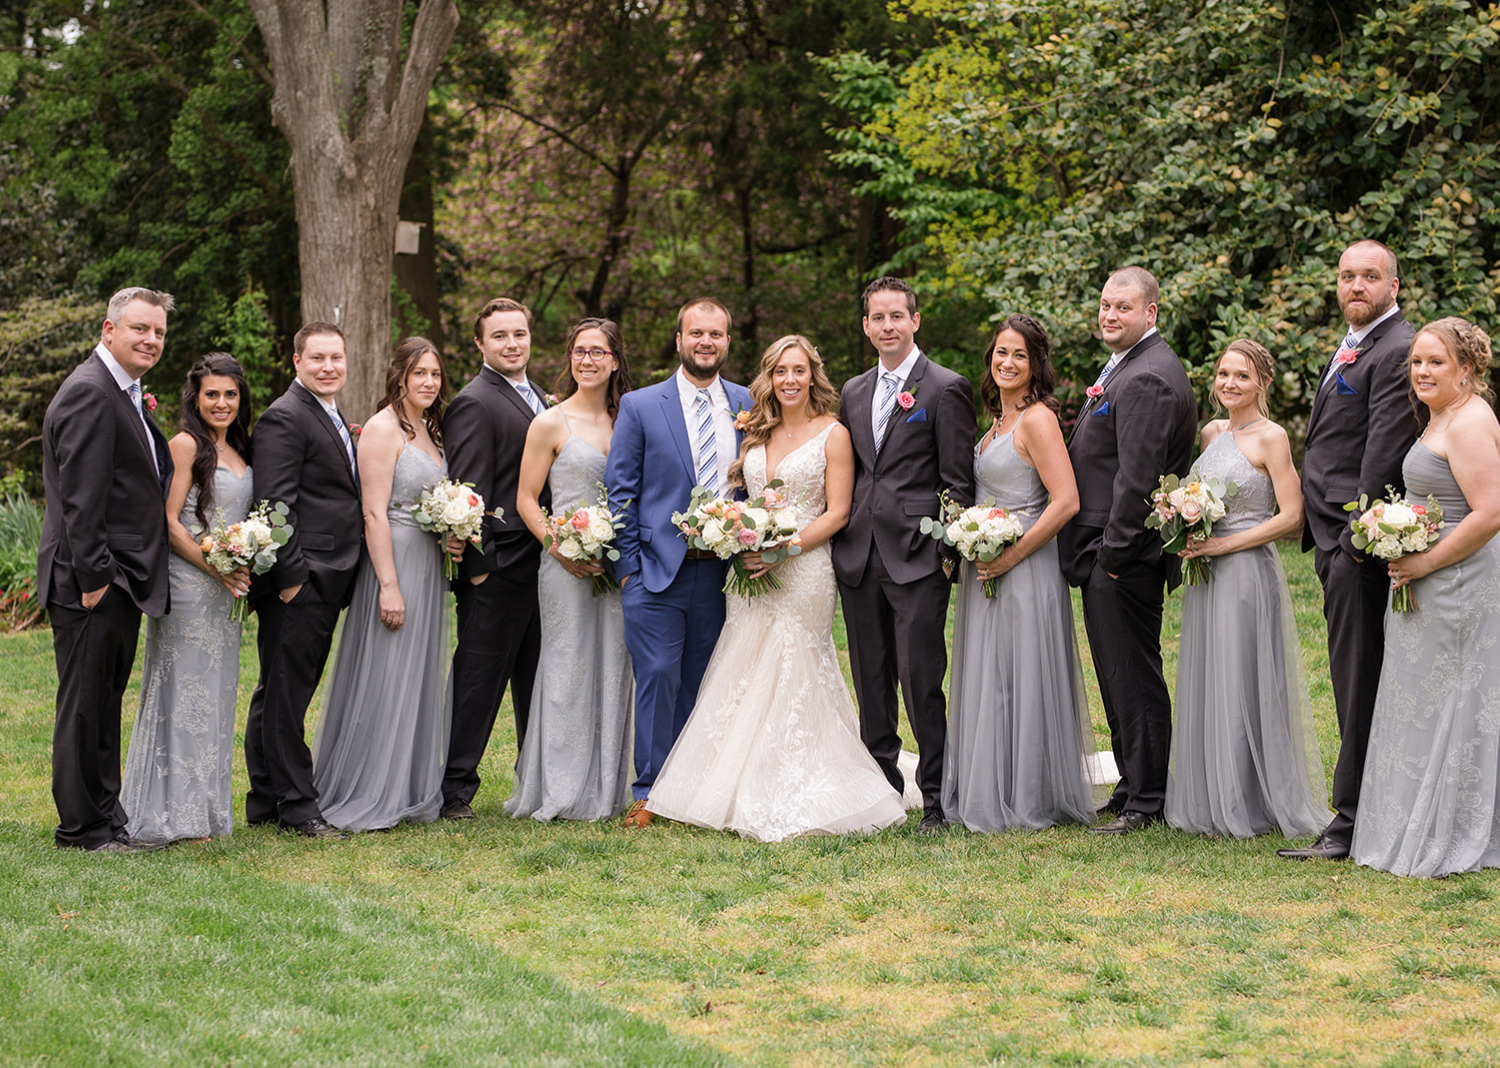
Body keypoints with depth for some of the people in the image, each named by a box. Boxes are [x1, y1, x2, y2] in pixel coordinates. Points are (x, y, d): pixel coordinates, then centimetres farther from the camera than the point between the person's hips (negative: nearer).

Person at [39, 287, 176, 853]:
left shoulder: (125, 395, 17)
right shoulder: (89, 393, -16)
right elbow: (80, 496, -21)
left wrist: (141, 420, 8)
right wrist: (94, 576, -22)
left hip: (120, 579, 10)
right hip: (93, 582, -10)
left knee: (105, 702, 16)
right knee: (84, 706, -2)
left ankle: (106, 818, 24)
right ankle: (83, 827, 6)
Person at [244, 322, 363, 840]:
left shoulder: (333, 418, 19)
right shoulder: (284, 419, -11)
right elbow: (276, 504, -18)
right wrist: (291, 576, -21)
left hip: (325, 581, 10)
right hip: (299, 580, -10)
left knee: (280, 695, 14)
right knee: (285, 694, -3)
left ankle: (266, 803, 20)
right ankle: (296, 805, 1)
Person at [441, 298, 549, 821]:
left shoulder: (538, 399, 16)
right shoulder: (474, 404, -12)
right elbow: (469, 492, -15)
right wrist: (477, 564, -18)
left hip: (541, 564, 8)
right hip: (498, 566, -8)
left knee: (536, 678, 15)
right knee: (478, 678, -3)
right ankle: (456, 788, 4)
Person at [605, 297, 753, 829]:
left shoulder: (748, 406, 8)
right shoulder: (640, 406, 1)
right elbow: (620, 490, 0)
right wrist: (628, 565, -4)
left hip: (723, 571, 3)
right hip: (659, 569, -3)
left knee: (702, 682, 9)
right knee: (657, 678, -5)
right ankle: (648, 792, 3)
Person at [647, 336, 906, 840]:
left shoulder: (832, 434, -2)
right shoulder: (756, 434, 14)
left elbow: (837, 513, -7)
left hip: (804, 569, -5)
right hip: (751, 572, 5)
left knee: (793, 681, -5)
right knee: (745, 681, 4)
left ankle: (793, 803, 2)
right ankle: (744, 795, 11)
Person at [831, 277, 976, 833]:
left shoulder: (946, 389, -2)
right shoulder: (853, 392, 16)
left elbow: (958, 481, -4)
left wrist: (950, 550, -10)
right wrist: (842, 534, 11)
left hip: (917, 558, -6)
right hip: (858, 557, 6)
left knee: (922, 684, -7)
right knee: (871, 682, 10)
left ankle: (936, 800, 1)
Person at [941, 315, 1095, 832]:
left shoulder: (1037, 418, -13)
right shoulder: (998, 420, 14)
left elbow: (1066, 501, -21)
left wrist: (1011, 556, -18)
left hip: (1024, 571, -9)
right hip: (984, 570, 9)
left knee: (1020, 683, -2)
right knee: (985, 683, 12)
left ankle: (1030, 800, 7)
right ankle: (989, 795, 19)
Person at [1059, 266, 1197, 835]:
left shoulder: (1147, 380, -17)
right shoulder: (1128, 366, 18)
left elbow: (1136, 477, -21)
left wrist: (1115, 553, -18)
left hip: (1124, 557, -11)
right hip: (1109, 554, 11)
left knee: (1134, 679, -4)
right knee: (1120, 675, 16)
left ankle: (1146, 800, 2)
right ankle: (1134, 786, 24)